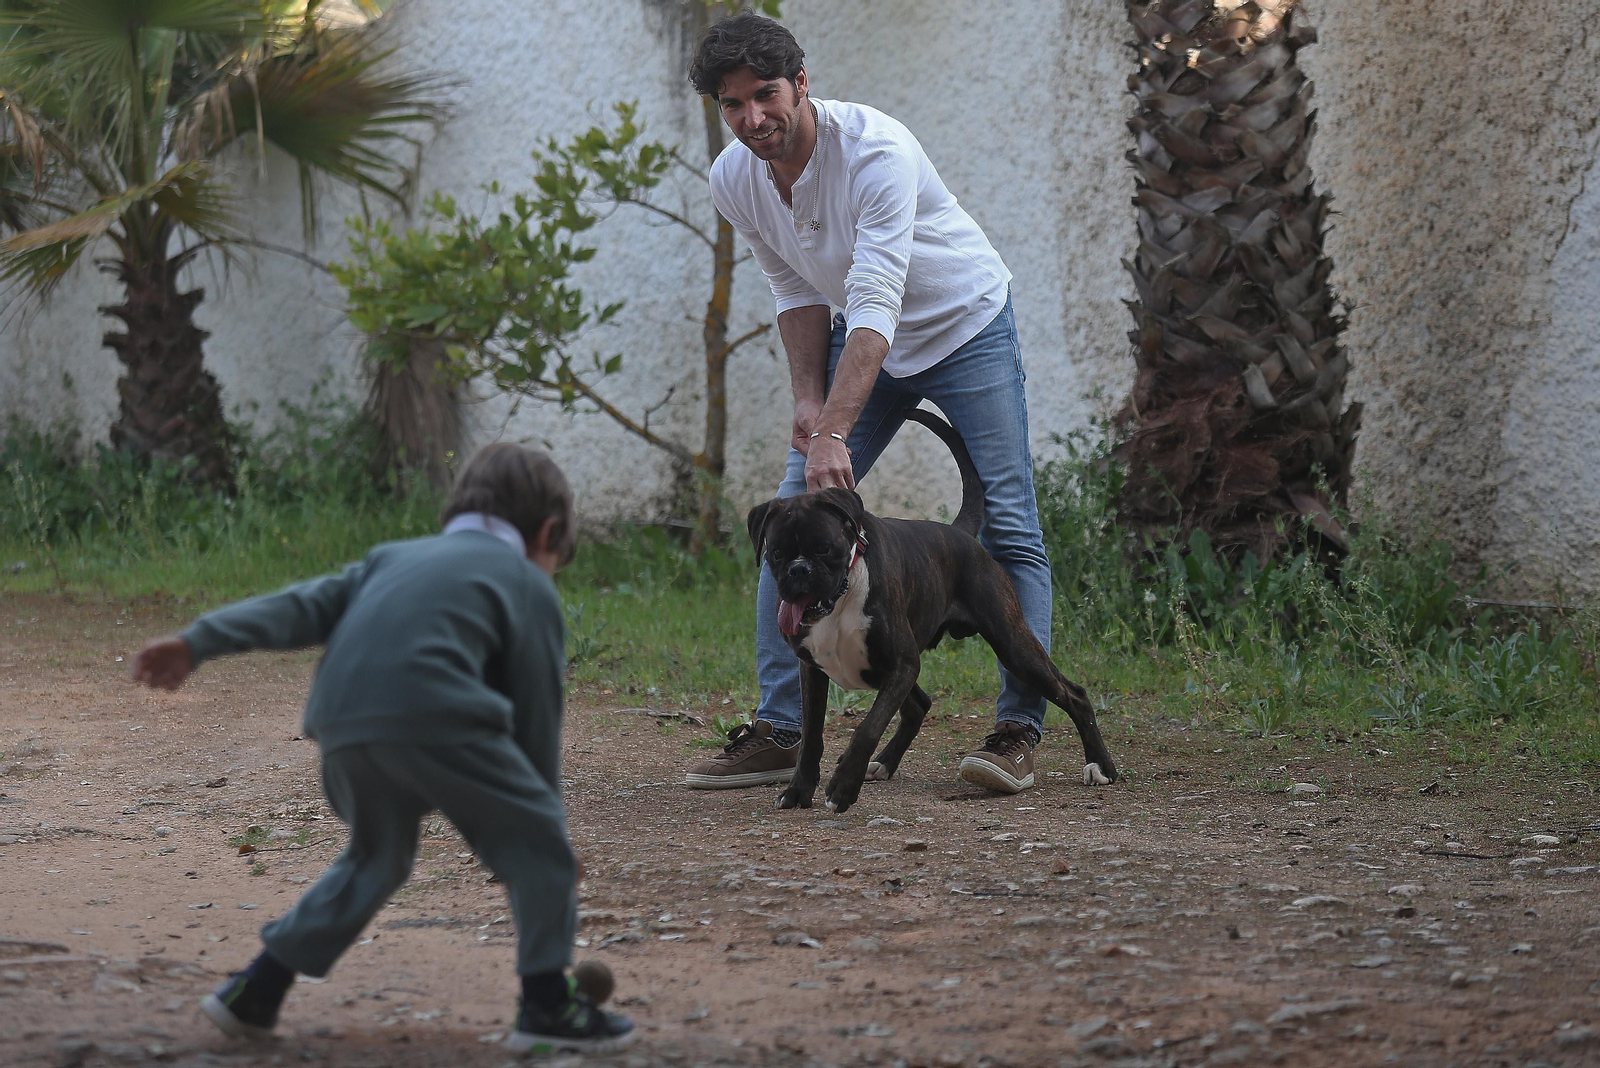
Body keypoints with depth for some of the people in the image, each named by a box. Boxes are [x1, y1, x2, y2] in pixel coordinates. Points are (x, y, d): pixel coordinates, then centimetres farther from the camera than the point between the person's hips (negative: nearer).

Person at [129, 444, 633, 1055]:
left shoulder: (395, 557, 34)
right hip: (433, 713, -6)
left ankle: (258, 990, 28)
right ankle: (547, 1004, 6)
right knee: (535, 839, 10)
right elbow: (537, 715, 20)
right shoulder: (528, 586, 22)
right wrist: (537, 809, 27)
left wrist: (198, 644, 14)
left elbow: (305, 607, 21)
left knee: (377, 857, 27)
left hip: (342, 718, 6)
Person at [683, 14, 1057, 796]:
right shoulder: (733, 181, -13)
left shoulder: (875, 151, -33)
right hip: (864, 340, 6)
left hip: (965, 323, -5)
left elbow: (875, 305, -40)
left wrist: (835, 434, -47)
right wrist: (809, 398, -10)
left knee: (1007, 525, -11)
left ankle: (1019, 730, -5)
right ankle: (777, 731, 1)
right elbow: (797, 291, 3)